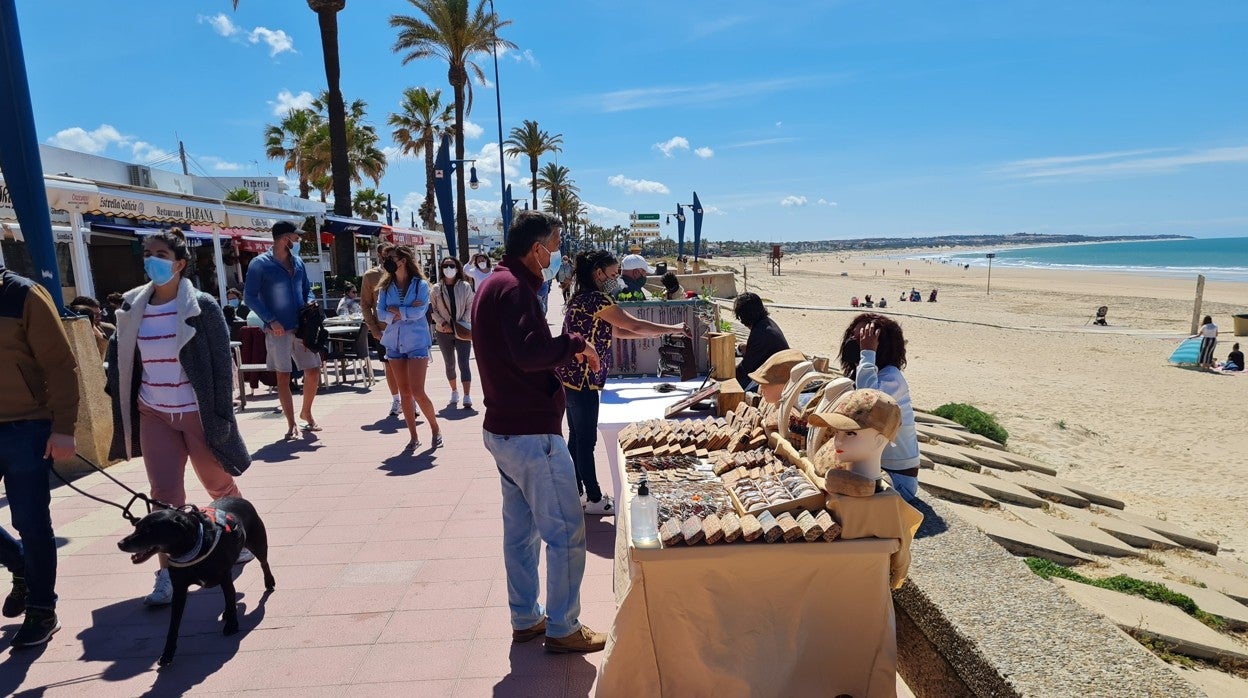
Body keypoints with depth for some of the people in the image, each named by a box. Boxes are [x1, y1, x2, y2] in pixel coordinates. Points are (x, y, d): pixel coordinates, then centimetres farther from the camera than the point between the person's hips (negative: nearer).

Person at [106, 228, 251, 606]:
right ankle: (167, 573, 11)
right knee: (164, 495, 3)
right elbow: (120, 357, 14)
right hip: (153, 415, 3)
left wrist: (221, 415, -13)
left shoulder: (201, 306, -11)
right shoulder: (132, 307, 2)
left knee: (219, 484, 12)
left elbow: (222, 362, -11)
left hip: (197, 413, -3)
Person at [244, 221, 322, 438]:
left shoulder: (298, 262, 12)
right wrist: (271, 320, -16)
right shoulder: (260, 263, -5)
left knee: (313, 372, 5)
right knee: (283, 377, 3)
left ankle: (306, 413, 26)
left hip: (302, 327, 5)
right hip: (278, 330, -5)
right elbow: (250, 297, -7)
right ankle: (291, 424, 12)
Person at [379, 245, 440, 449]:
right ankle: (413, 436, 17)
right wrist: (406, 312, -13)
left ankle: (435, 429, 13)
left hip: (417, 343, -4)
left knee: (417, 392, -9)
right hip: (394, 343, 4)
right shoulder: (385, 287, 8)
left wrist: (395, 310, -7)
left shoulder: (421, 285, -4)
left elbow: (419, 312, -16)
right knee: (404, 393, 8)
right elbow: (381, 313, -3)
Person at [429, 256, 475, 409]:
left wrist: (463, 323, -13)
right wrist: (443, 324, -10)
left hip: (462, 331, -2)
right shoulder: (437, 289, 3)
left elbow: (470, 307, -1)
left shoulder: (465, 286, 0)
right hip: (444, 332, 2)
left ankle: (467, 397, -11)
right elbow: (434, 310, 3)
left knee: (464, 363, -8)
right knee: (449, 364, 13)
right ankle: (454, 391, 31)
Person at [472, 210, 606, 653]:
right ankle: (562, 629, 14)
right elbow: (530, 352, -31)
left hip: (503, 429, 11)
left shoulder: (493, 284, 14)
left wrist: (564, 352, 9)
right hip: (531, 433, -11)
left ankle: (525, 619, 31)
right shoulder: (514, 287, -18)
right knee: (566, 532, 2)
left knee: (520, 528, 18)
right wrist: (575, 343, -15)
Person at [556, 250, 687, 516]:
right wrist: (673, 329, -3)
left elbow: (618, 331, 17)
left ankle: (577, 493, 28)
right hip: (581, 379, -10)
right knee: (586, 440, 1)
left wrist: (656, 333, 11)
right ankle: (594, 499, 14)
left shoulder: (583, 298, 14)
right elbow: (634, 325, -14)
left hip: (571, 378, 10)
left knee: (577, 437, 17)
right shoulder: (596, 299, -17)